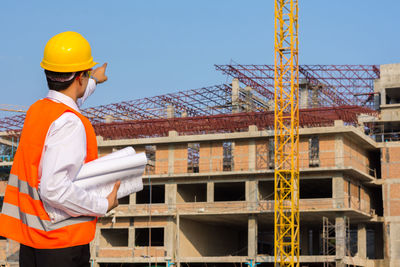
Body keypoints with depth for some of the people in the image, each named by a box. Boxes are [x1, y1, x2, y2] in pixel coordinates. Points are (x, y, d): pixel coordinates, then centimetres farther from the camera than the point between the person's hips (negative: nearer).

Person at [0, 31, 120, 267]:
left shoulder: (36, 110, 8)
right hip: (63, 241, -8)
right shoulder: (70, 124, -19)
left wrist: (93, 82, 52)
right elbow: (54, 189, -28)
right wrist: (103, 206, -16)